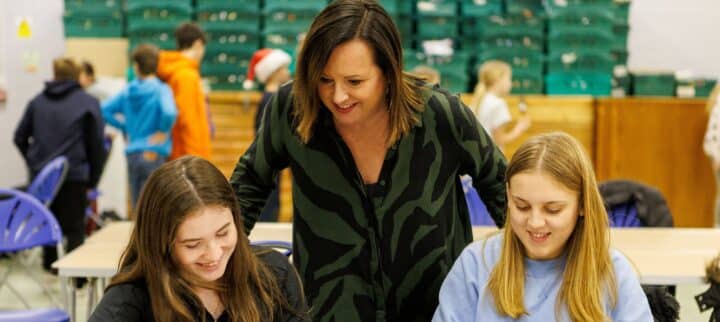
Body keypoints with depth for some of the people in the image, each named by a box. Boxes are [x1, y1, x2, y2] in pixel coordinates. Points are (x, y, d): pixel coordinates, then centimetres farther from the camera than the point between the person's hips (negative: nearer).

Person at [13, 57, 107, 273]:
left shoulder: (37, 102, 7)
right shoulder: (88, 103, -4)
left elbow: (20, 138, 11)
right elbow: (96, 143, -5)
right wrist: (93, 178, 2)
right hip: (74, 175, -4)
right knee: (74, 227, 2)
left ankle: (50, 263, 28)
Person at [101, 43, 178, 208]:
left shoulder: (128, 91, 6)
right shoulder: (160, 90, -9)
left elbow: (104, 110, 11)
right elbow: (169, 113, -27)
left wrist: (126, 126, 14)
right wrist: (163, 131, -10)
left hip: (132, 155, 5)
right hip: (153, 155, -5)